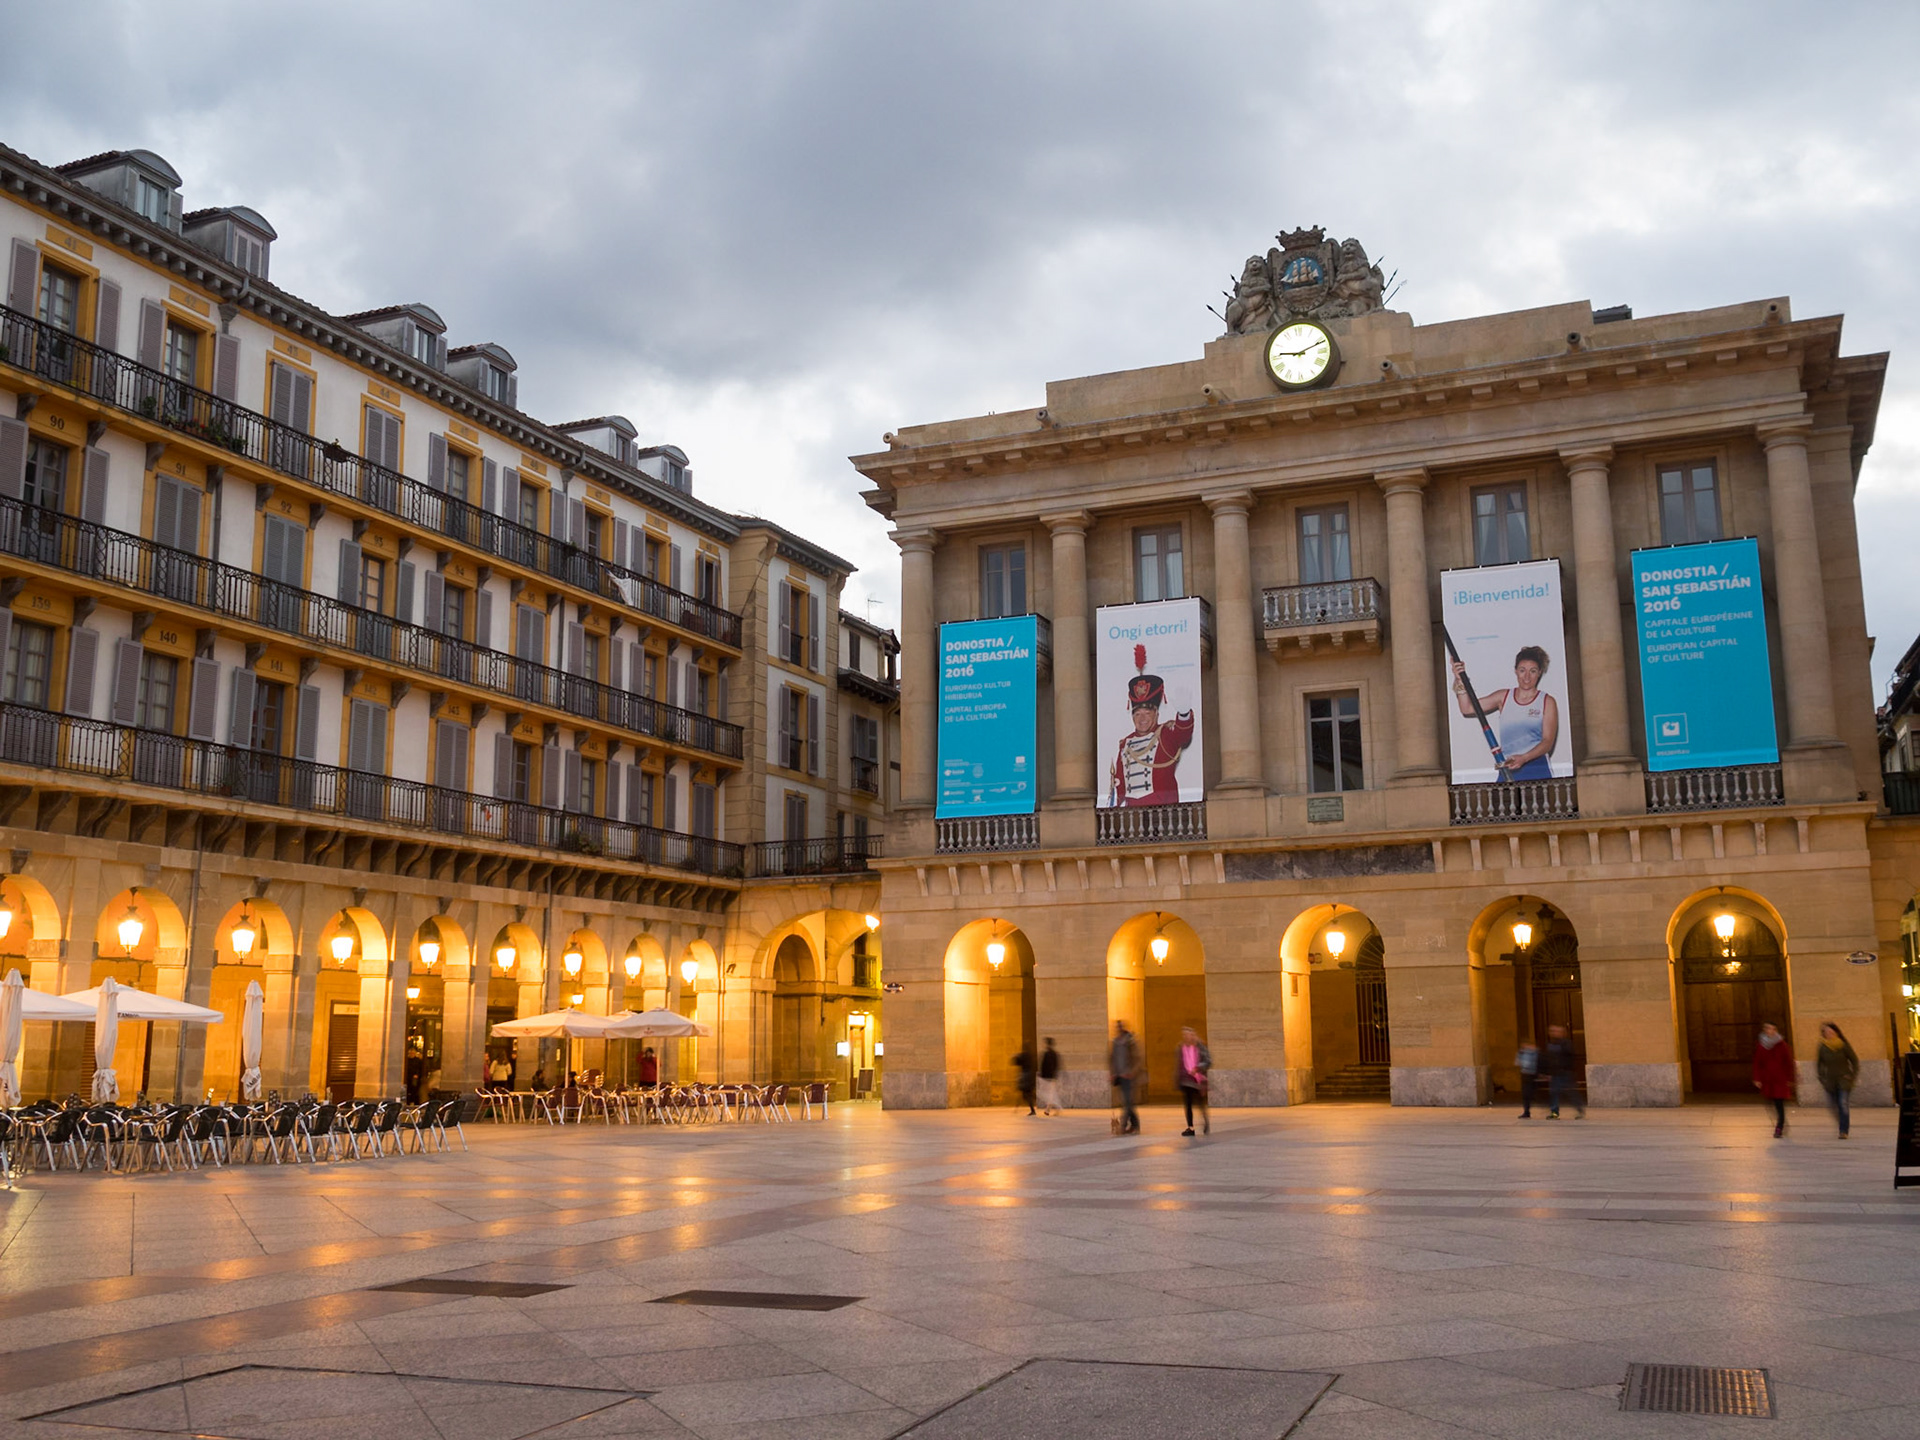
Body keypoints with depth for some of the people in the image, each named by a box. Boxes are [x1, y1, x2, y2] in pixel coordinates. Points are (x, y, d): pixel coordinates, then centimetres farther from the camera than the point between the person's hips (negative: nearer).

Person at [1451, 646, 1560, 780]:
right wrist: (1460, 682, -6)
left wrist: (1524, 758, -20)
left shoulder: (1547, 702, 5)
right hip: (1507, 770, 2)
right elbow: (1467, 709, 7)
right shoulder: (1503, 697, 13)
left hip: (1538, 770, -2)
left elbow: (1548, 741, -4)